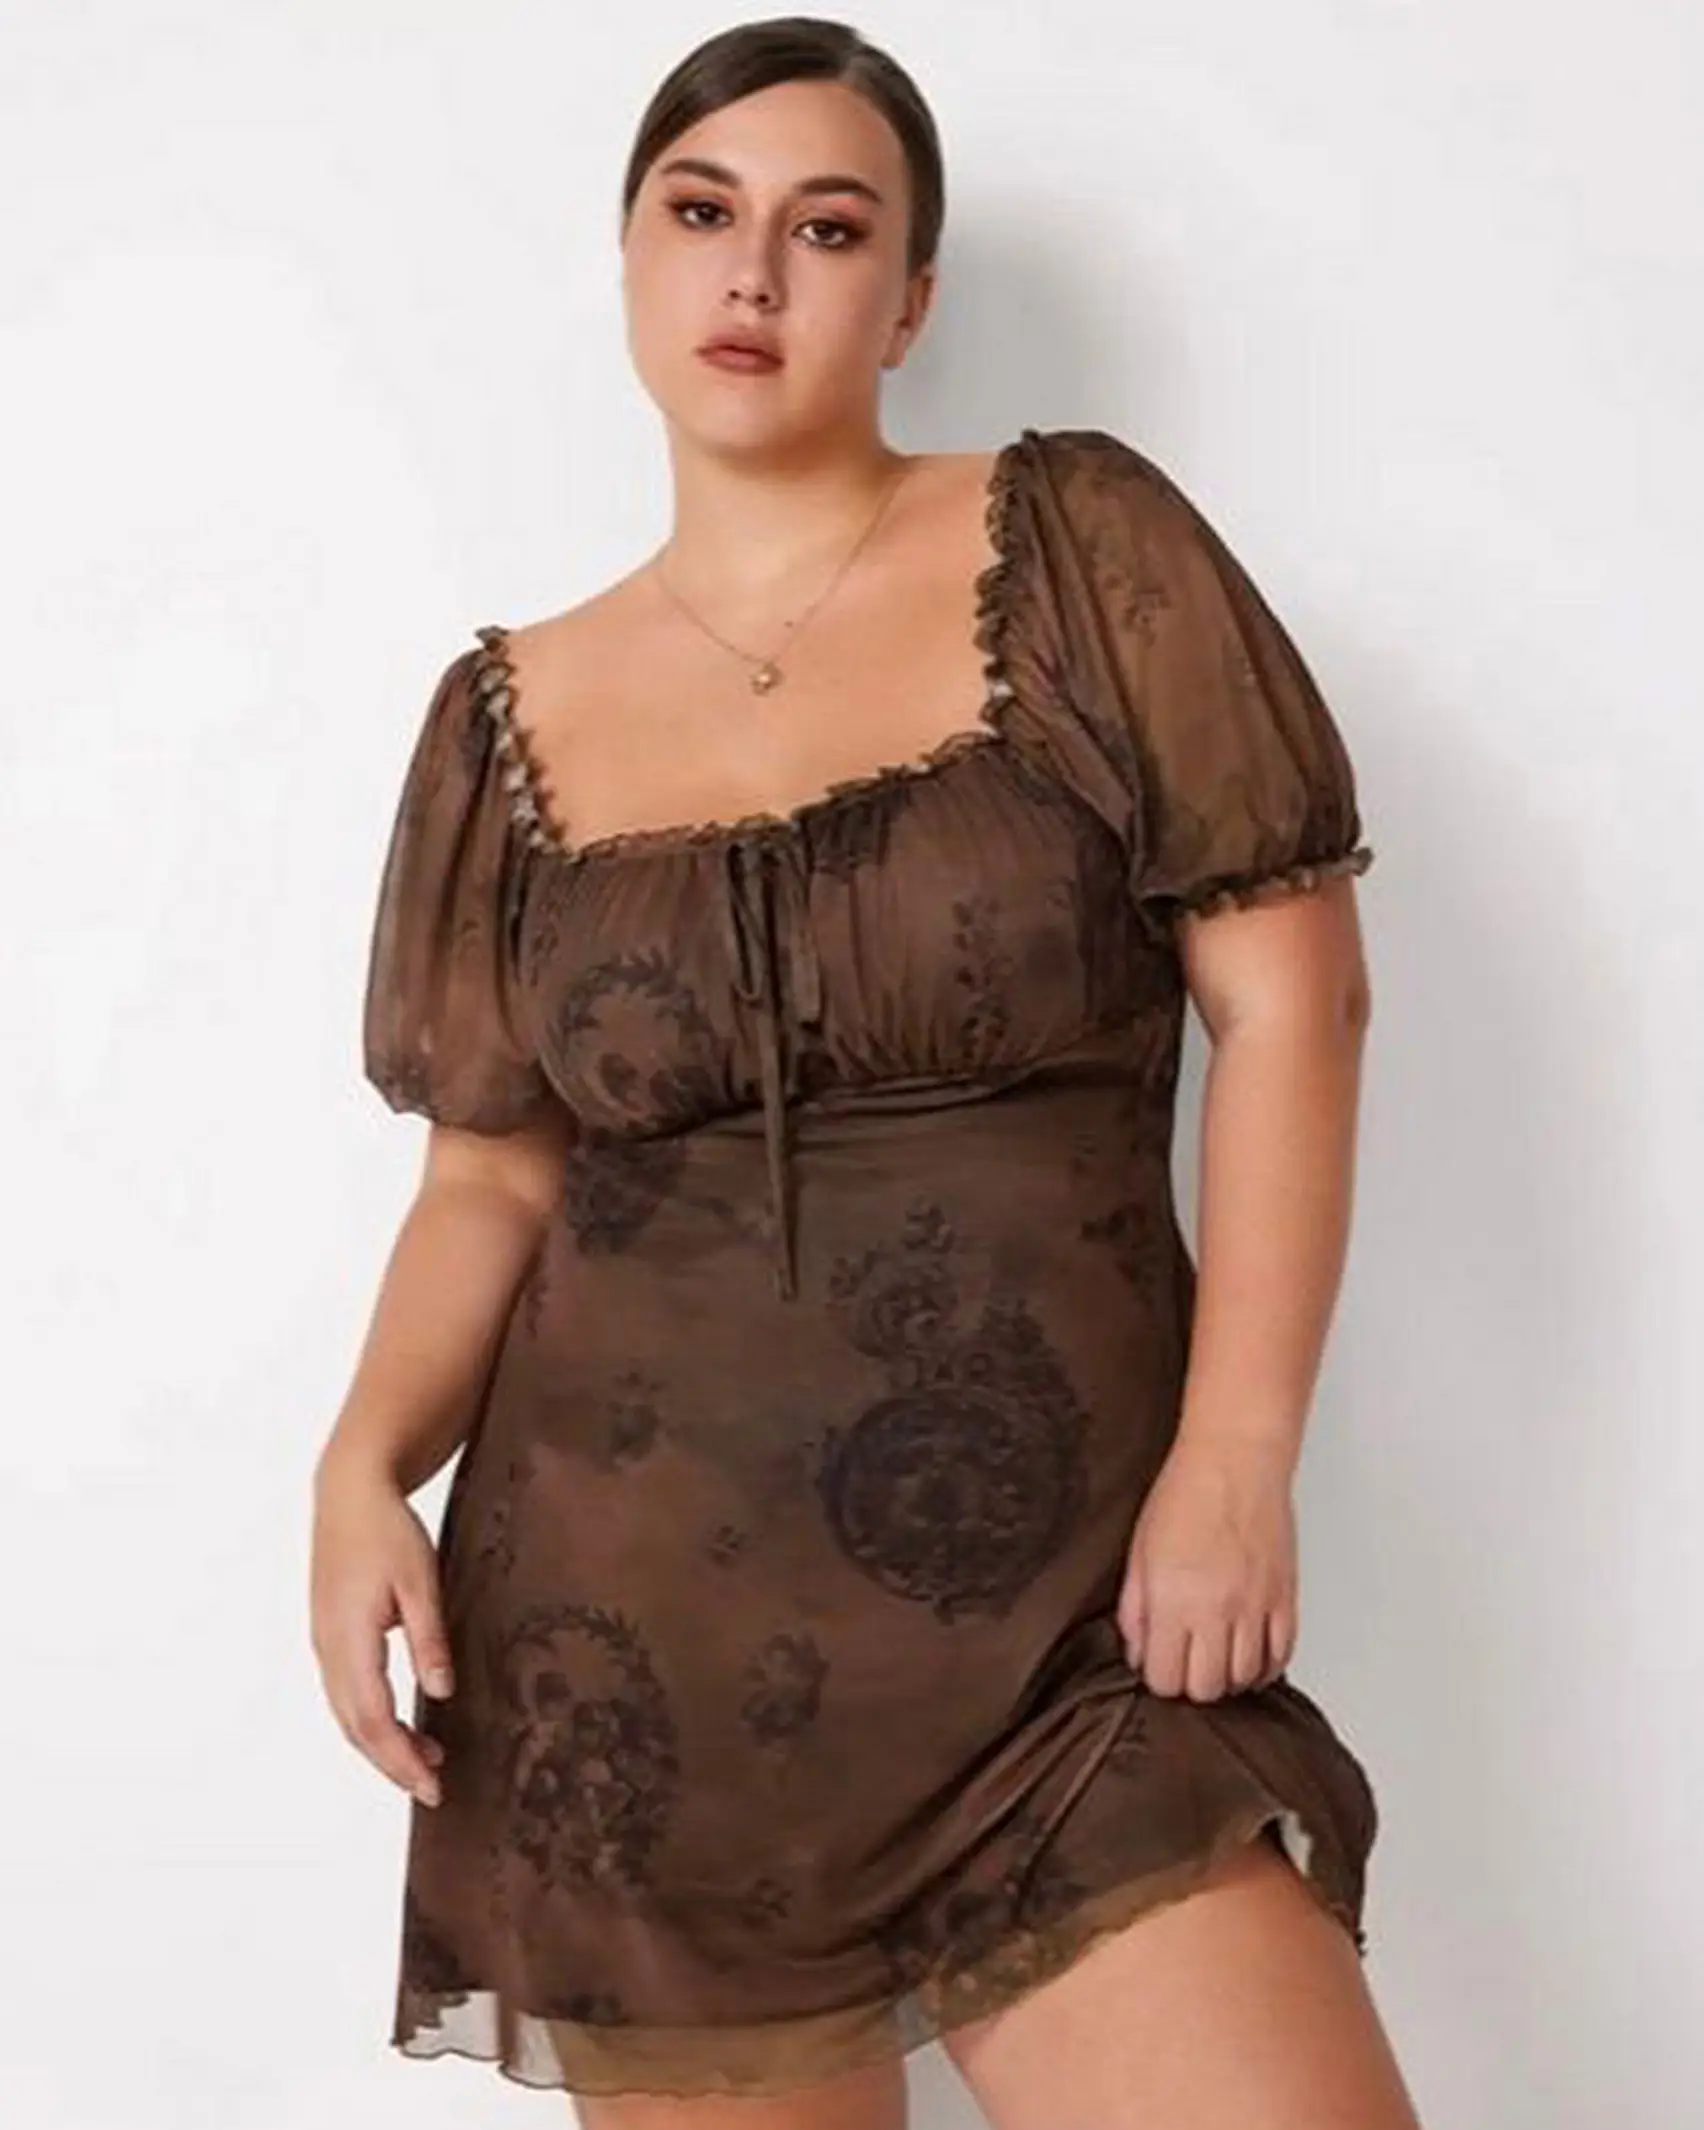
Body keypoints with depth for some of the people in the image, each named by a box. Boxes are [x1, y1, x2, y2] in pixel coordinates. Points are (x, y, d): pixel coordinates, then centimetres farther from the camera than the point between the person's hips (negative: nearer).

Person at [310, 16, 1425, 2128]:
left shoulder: (1082, 550, 0)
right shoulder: (514, 712, 7)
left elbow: (1288, 996, -3)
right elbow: (494, 1173, 9)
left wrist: (1238, 1456, -10)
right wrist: (366, 1460, -8)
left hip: (1062, 1617, -2)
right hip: (629, 1624, 2)